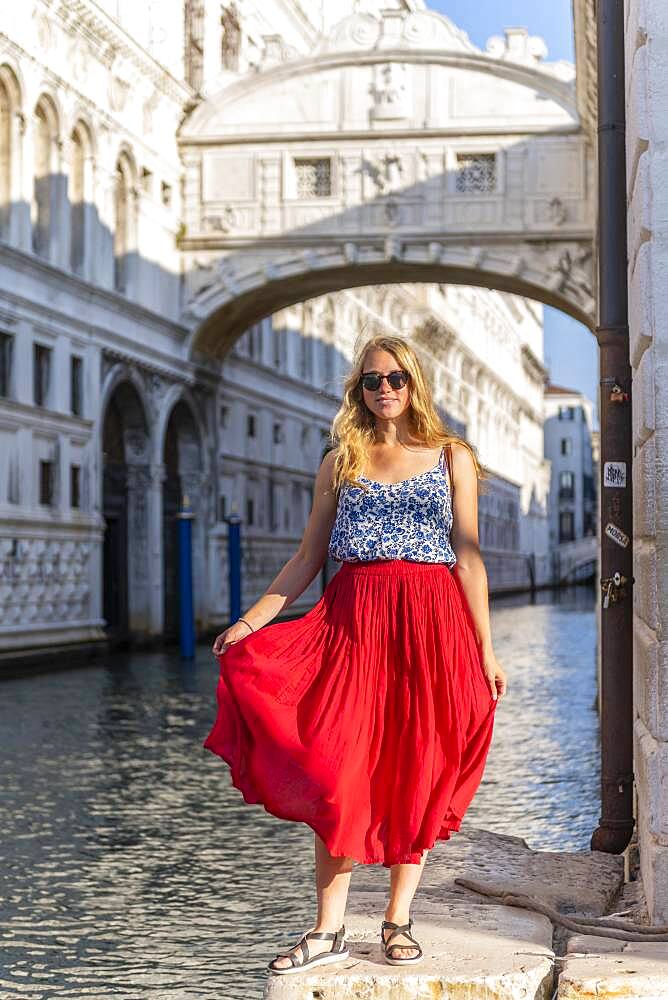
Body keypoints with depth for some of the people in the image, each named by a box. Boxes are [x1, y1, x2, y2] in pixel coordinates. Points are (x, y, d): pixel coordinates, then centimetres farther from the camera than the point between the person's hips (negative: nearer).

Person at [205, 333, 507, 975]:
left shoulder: (453, 458, 9)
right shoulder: (340, 461, 12)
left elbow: (468, 558, 5)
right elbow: (308, 558, 12)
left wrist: (485, 651, 1)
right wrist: (250, 621, 3)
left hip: (431, 620, -1)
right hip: (352, 620, 1)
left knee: (417, 773, 1)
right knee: (338, 771, -5)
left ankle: (398, 920, 13)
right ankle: (328, 930, 0)